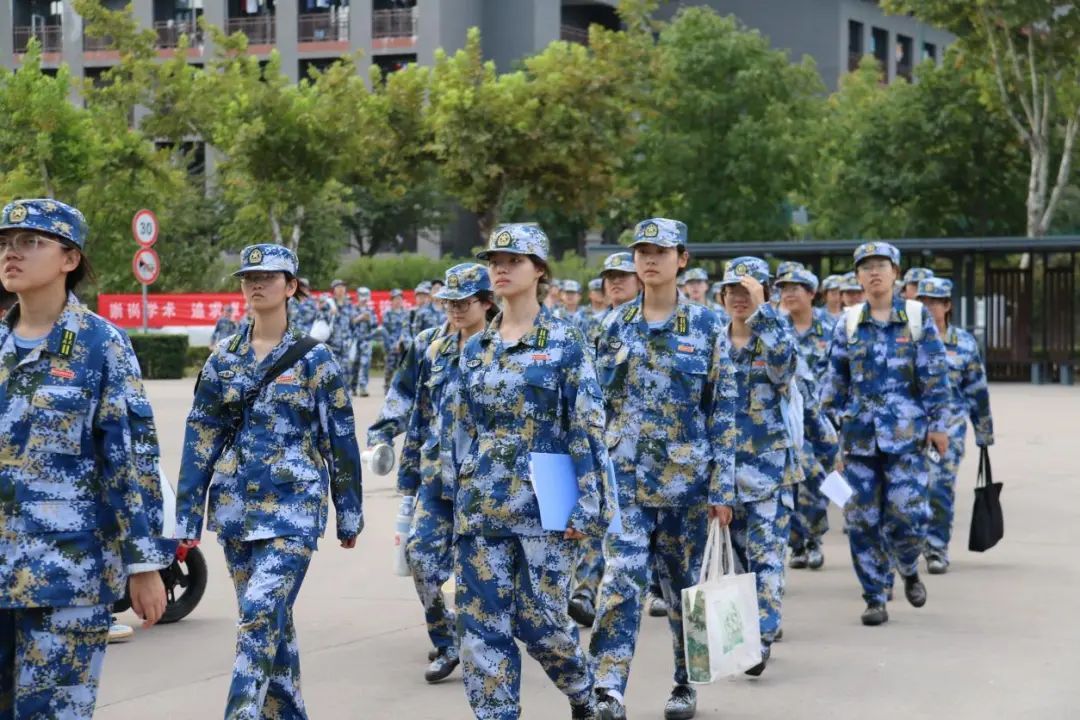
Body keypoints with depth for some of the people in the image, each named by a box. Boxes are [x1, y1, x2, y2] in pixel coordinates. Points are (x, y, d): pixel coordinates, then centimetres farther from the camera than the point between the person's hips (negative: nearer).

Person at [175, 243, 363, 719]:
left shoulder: (314, 359, -2)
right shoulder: (222, 359, 7)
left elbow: (340, 440, 1)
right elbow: (200, 440, 6)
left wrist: (349, 513, 2)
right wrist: (187, 516, 3)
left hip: (292, 507, -4)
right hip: (235, 506, 4)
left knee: (262, 614, -17)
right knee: (271, 620, 12)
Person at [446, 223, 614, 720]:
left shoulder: (565, 343, -4)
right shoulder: (475, 349, 10)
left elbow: (588, 428, -7)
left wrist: (585, 507, -11)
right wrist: (459, 497, 14)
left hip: (542, 504, -4)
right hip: (481, 505, 5)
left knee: (541, 619, 2)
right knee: (482, 623, -1)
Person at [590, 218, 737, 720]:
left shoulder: (706, 326, -1)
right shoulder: (616, 325, 5)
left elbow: (723, 409, -2)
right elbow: (596, 402, 8)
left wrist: (722, 487, -6)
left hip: (686, 475, -1)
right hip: (625, 473, 1)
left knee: (684, 582, 10)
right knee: (621, 576, -14)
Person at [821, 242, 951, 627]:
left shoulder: (917, 317, 2)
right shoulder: (848, 323, 7)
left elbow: (935, 375, 1)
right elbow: (836, 378, 12)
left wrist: (938, 424, -2)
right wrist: (834, 422, 10)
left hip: (906, 432, -2)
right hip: (860, 433, 2)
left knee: (907, 513, -8)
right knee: (863, 519, 1)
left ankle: (909, 570, 23)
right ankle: (874, 598, 12)